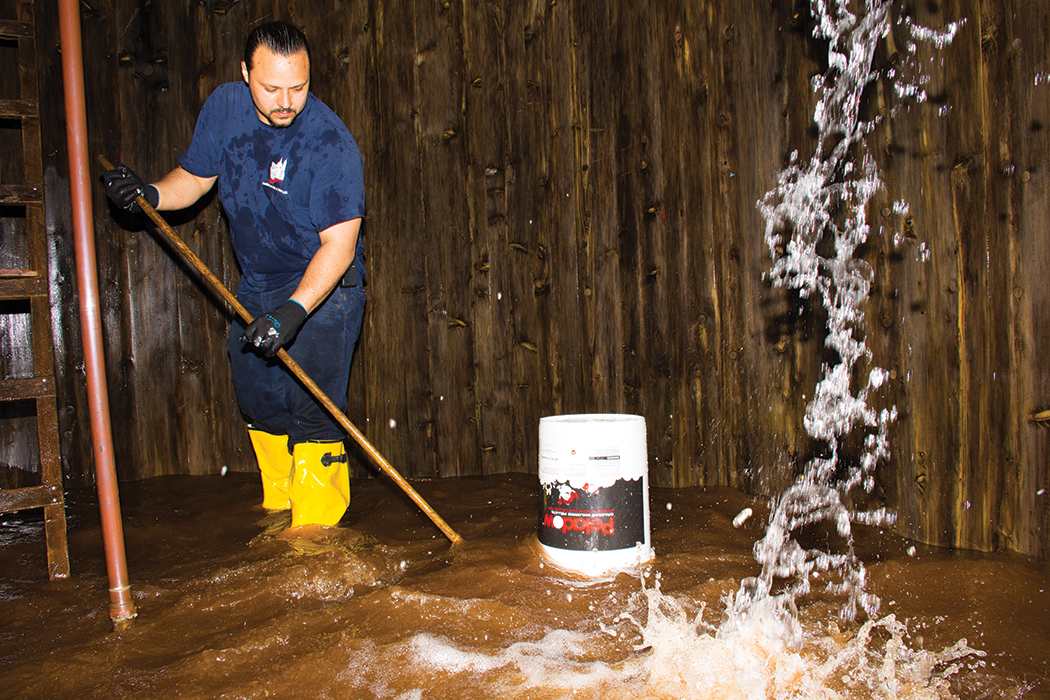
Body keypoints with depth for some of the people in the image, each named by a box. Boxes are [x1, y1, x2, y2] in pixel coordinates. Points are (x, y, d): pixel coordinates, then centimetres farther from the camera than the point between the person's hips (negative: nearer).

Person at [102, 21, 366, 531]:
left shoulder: (330, 143, -24)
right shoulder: (224, 107, -4)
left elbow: (338, 243, -28)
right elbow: (194, 177, 10)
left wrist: (293, 310, -37)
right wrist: (150, 194, -10)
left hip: (323, 287, -7)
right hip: (256, 285, 7)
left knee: (311, 407, -12)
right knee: (257, 400, 15)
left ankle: (316, 528, 1)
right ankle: (279, 504, 35)